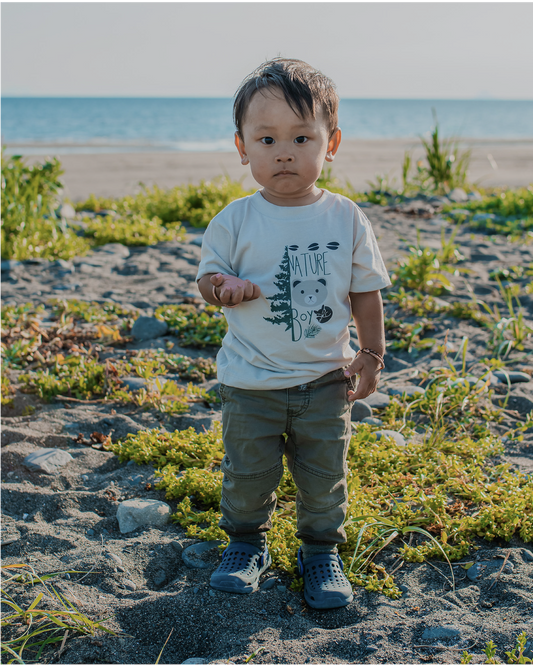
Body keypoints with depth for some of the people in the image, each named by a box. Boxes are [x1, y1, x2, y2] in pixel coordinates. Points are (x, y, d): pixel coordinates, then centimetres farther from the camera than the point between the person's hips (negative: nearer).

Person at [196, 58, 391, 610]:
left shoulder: (346, 218, -5)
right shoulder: (235, 221, -9)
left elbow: (365, 289, 4)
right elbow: (209, 277, -1)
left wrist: (371, 354, 2)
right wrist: (225, 288, -24)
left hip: (326, 379, 1)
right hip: (250, 382, 0)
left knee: (324, 475, 11)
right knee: (247, 473, 12)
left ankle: (321, 552, 32)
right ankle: (246, 544, 35)